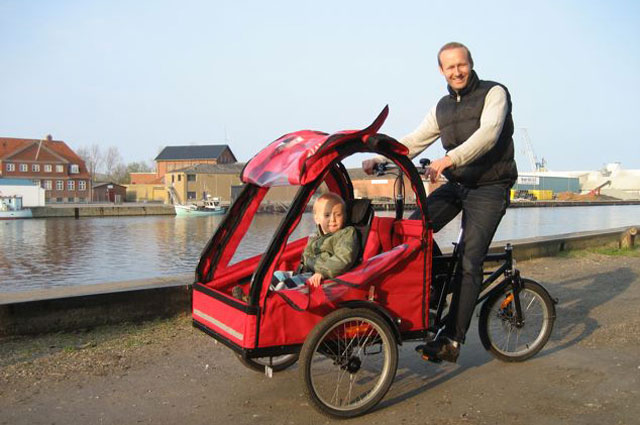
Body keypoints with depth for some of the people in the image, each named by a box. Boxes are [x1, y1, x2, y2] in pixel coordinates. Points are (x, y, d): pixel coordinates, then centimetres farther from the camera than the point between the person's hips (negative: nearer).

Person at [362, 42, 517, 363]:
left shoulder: (494, 93, -6)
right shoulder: (442, 107, 13)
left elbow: (487, 134, -23)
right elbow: (414, 141, 9)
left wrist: (448, 160, -38)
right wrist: (379, 158, -7)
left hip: (489, 189, -6)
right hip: (456, 185, 6)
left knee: (469, 261, -13)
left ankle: (452, 339, -9)